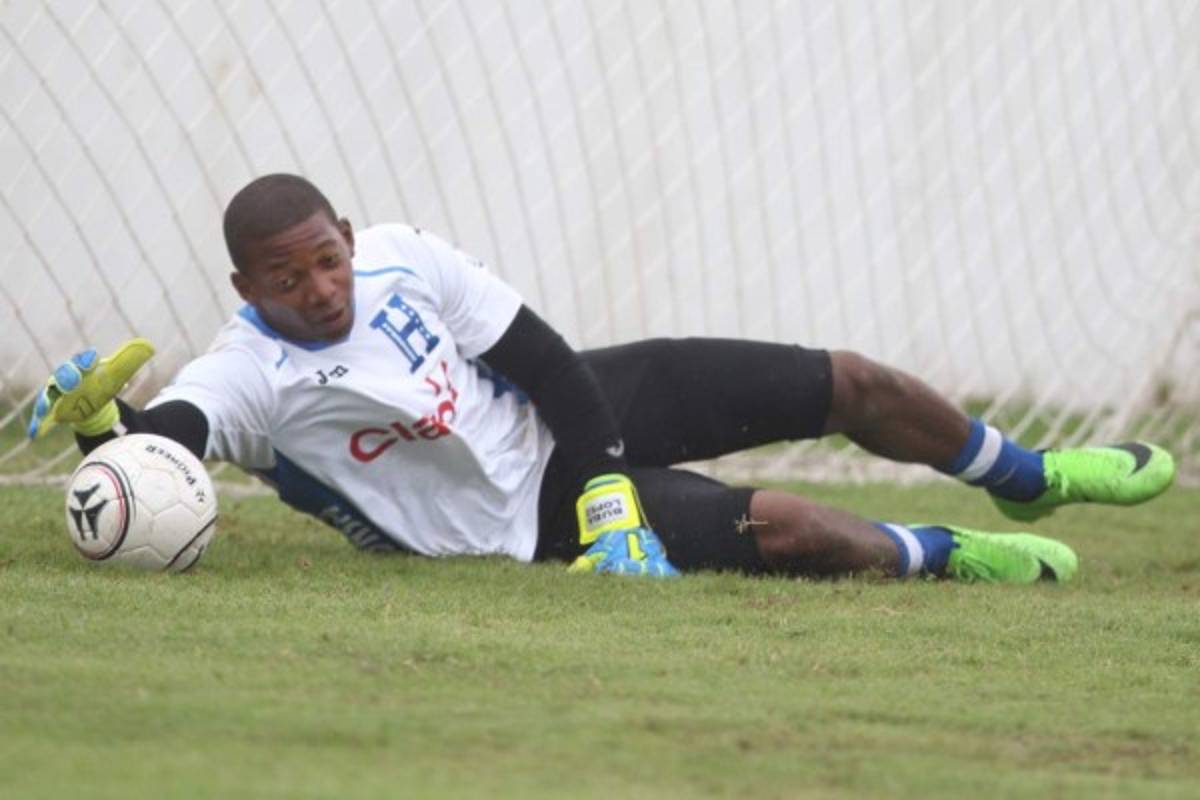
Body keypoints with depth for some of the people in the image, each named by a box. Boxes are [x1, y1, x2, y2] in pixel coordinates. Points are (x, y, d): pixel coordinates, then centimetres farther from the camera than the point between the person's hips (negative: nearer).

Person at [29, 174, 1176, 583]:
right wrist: (100, 425, -64)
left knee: (849, 385, 8)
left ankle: (1026, 477, 38)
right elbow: (163, 438, -41)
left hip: (569, 409, 5)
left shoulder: (401, 257, -11)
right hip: (535, 521, -5)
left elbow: (550, 368, -7)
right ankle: (936, 555, 14)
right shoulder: (250, 375, -23)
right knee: (784, 530, -21)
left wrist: (605, 488, -16)